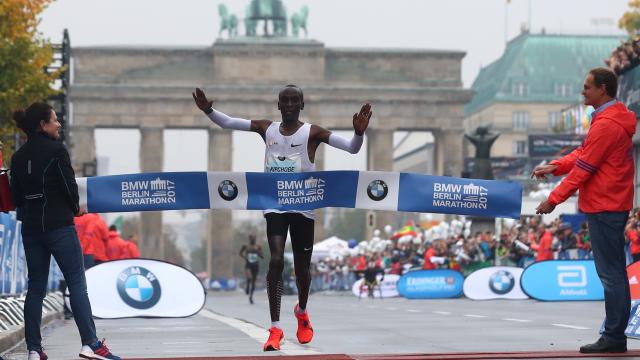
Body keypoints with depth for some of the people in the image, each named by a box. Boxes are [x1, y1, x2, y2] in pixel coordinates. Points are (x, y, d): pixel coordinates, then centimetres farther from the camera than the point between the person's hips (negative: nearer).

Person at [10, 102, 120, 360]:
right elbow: (69, 185, -9)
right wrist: (75, 209, 8)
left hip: (30, 228, 6)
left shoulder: (18, 157, 8)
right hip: (59, 226, -6)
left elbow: (16, 195, 8)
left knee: (35, 287, 9)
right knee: (77, 284, -3)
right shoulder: (56, 150, -9)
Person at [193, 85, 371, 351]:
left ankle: (302, 312, 42)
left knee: (302, 267, 10)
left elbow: (352, 148, -13)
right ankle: (275, 328, -14)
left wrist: (359, 132, -32)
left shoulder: (312, 132, -5)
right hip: (274, 205, 1)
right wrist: (209, 110, -11)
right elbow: (227, 123, 6)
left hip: (303, 207, -1)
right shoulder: (267, 129, 4)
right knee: (276, 260, -17)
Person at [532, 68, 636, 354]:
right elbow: (583, 153, 17)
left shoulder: (606, 125, -18)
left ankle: (613, 338, -5)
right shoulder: (615, 119, 15)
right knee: (615, 271, 11)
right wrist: (555, 166, 3)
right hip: (615, 204, 11)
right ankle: (616, 336, 15)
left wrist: (553, 200, -12)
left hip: (604, 207, -11)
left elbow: (583, 169, -17)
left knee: (610, 274, -7)